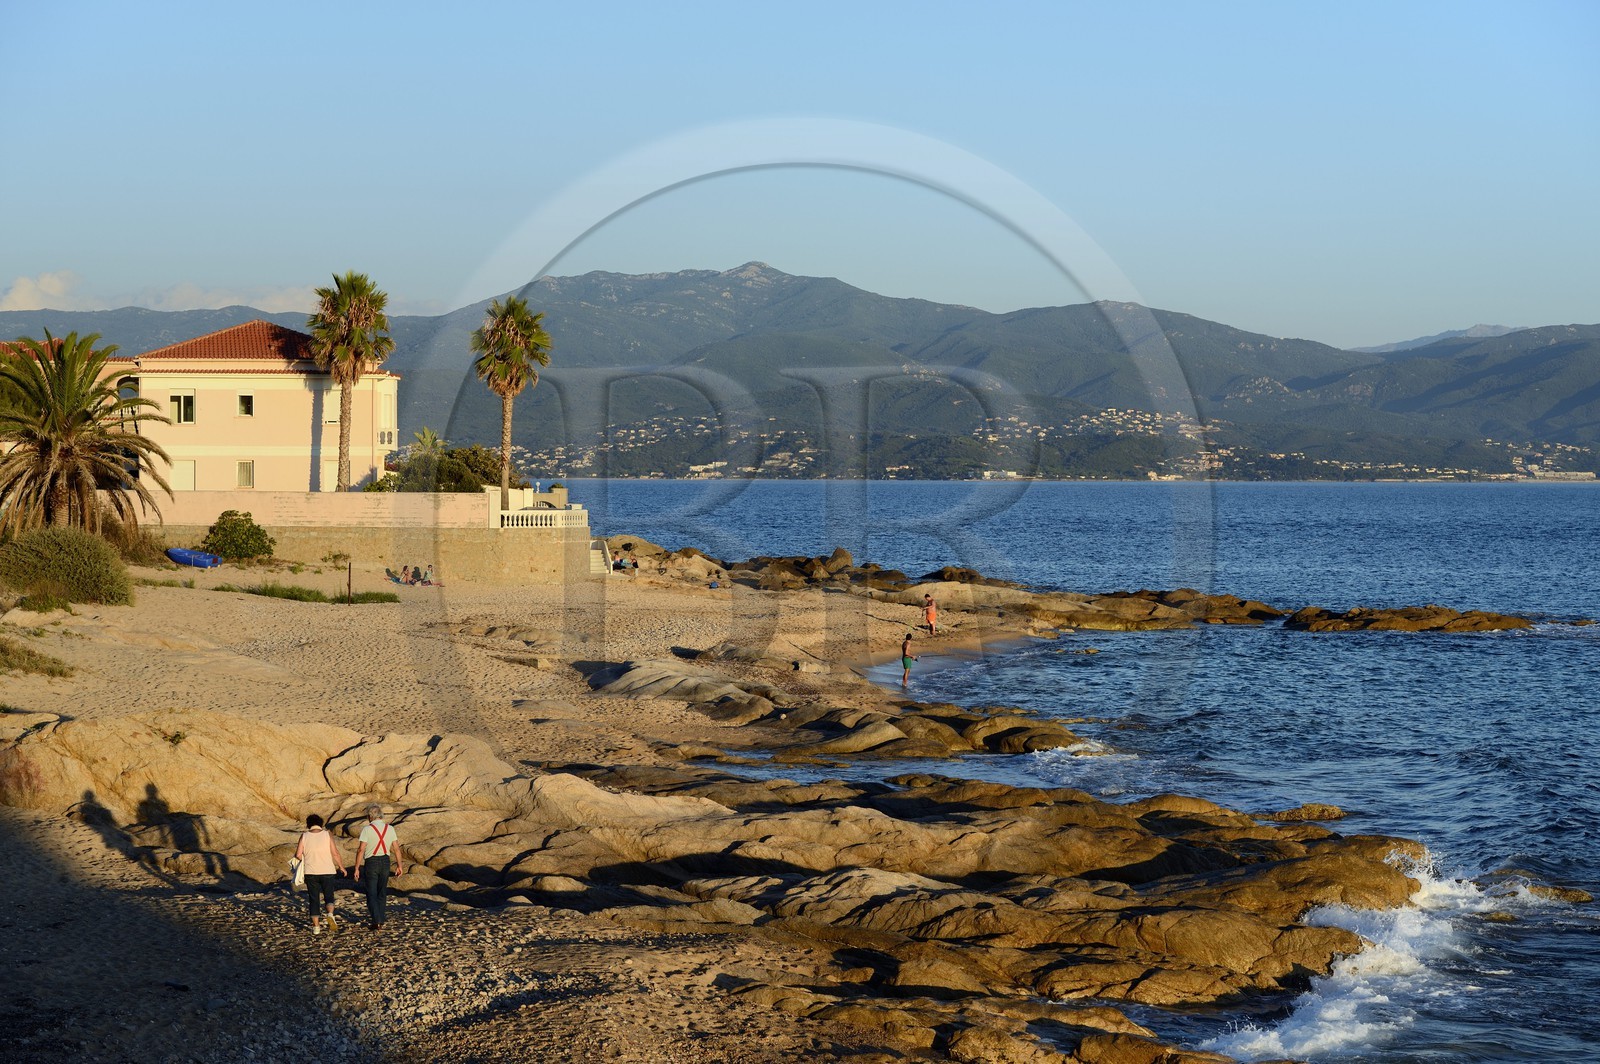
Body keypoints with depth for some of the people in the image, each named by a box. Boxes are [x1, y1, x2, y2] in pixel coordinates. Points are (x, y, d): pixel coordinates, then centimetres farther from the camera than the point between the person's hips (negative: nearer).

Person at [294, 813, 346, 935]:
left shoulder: (304, 836, -2)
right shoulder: (327, 835, -4)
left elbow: (298, 855, -4)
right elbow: (335, 854, -6)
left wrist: (303, 859, 18)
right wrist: (341, 867, 7)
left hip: (311, 873, 1)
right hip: (328, 871, -1)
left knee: (314, 899, 10)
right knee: (329, 896, 11)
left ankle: (316, 926, 8)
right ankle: (330, 915, -17)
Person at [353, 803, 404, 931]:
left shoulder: (367, 829, -9)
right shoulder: (389, 829, 3)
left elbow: (361, 850, -13)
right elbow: (396, 848, 4)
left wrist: (357, 868, -8)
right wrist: (399, 865, 13)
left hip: (371, 862, -4)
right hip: (386, 862, 4)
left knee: (371, 894, 1)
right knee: (382, 893, 15)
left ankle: (376, 922, -10)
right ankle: (381, 922, 18)